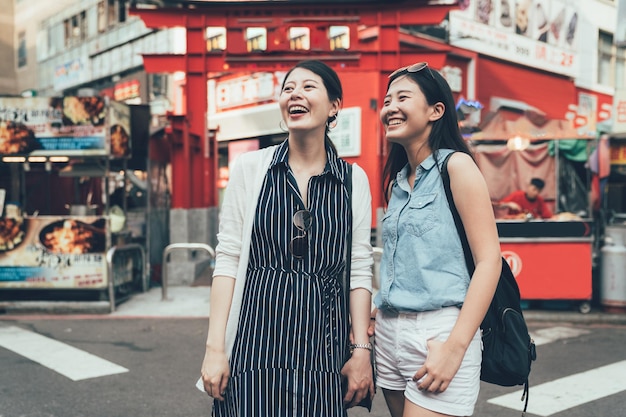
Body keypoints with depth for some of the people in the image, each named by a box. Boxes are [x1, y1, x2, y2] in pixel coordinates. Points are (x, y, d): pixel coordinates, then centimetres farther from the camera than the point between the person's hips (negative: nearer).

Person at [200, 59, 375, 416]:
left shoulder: (354, 179, 3)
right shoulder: (250, 167, 0)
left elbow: (360, 269, 3)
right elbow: (227, 259, -2)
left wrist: (362, 349, -2)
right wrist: (215, 347, -6)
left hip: (323, 343, 1)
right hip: (257, 338, -1)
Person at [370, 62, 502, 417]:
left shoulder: (455, 165, -7)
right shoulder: (396, 181, 13)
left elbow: (489, 260, -14)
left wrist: (455, 347, -20)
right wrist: (375, 314, 5)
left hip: (439, 331, -7)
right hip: (390, 331, 7)